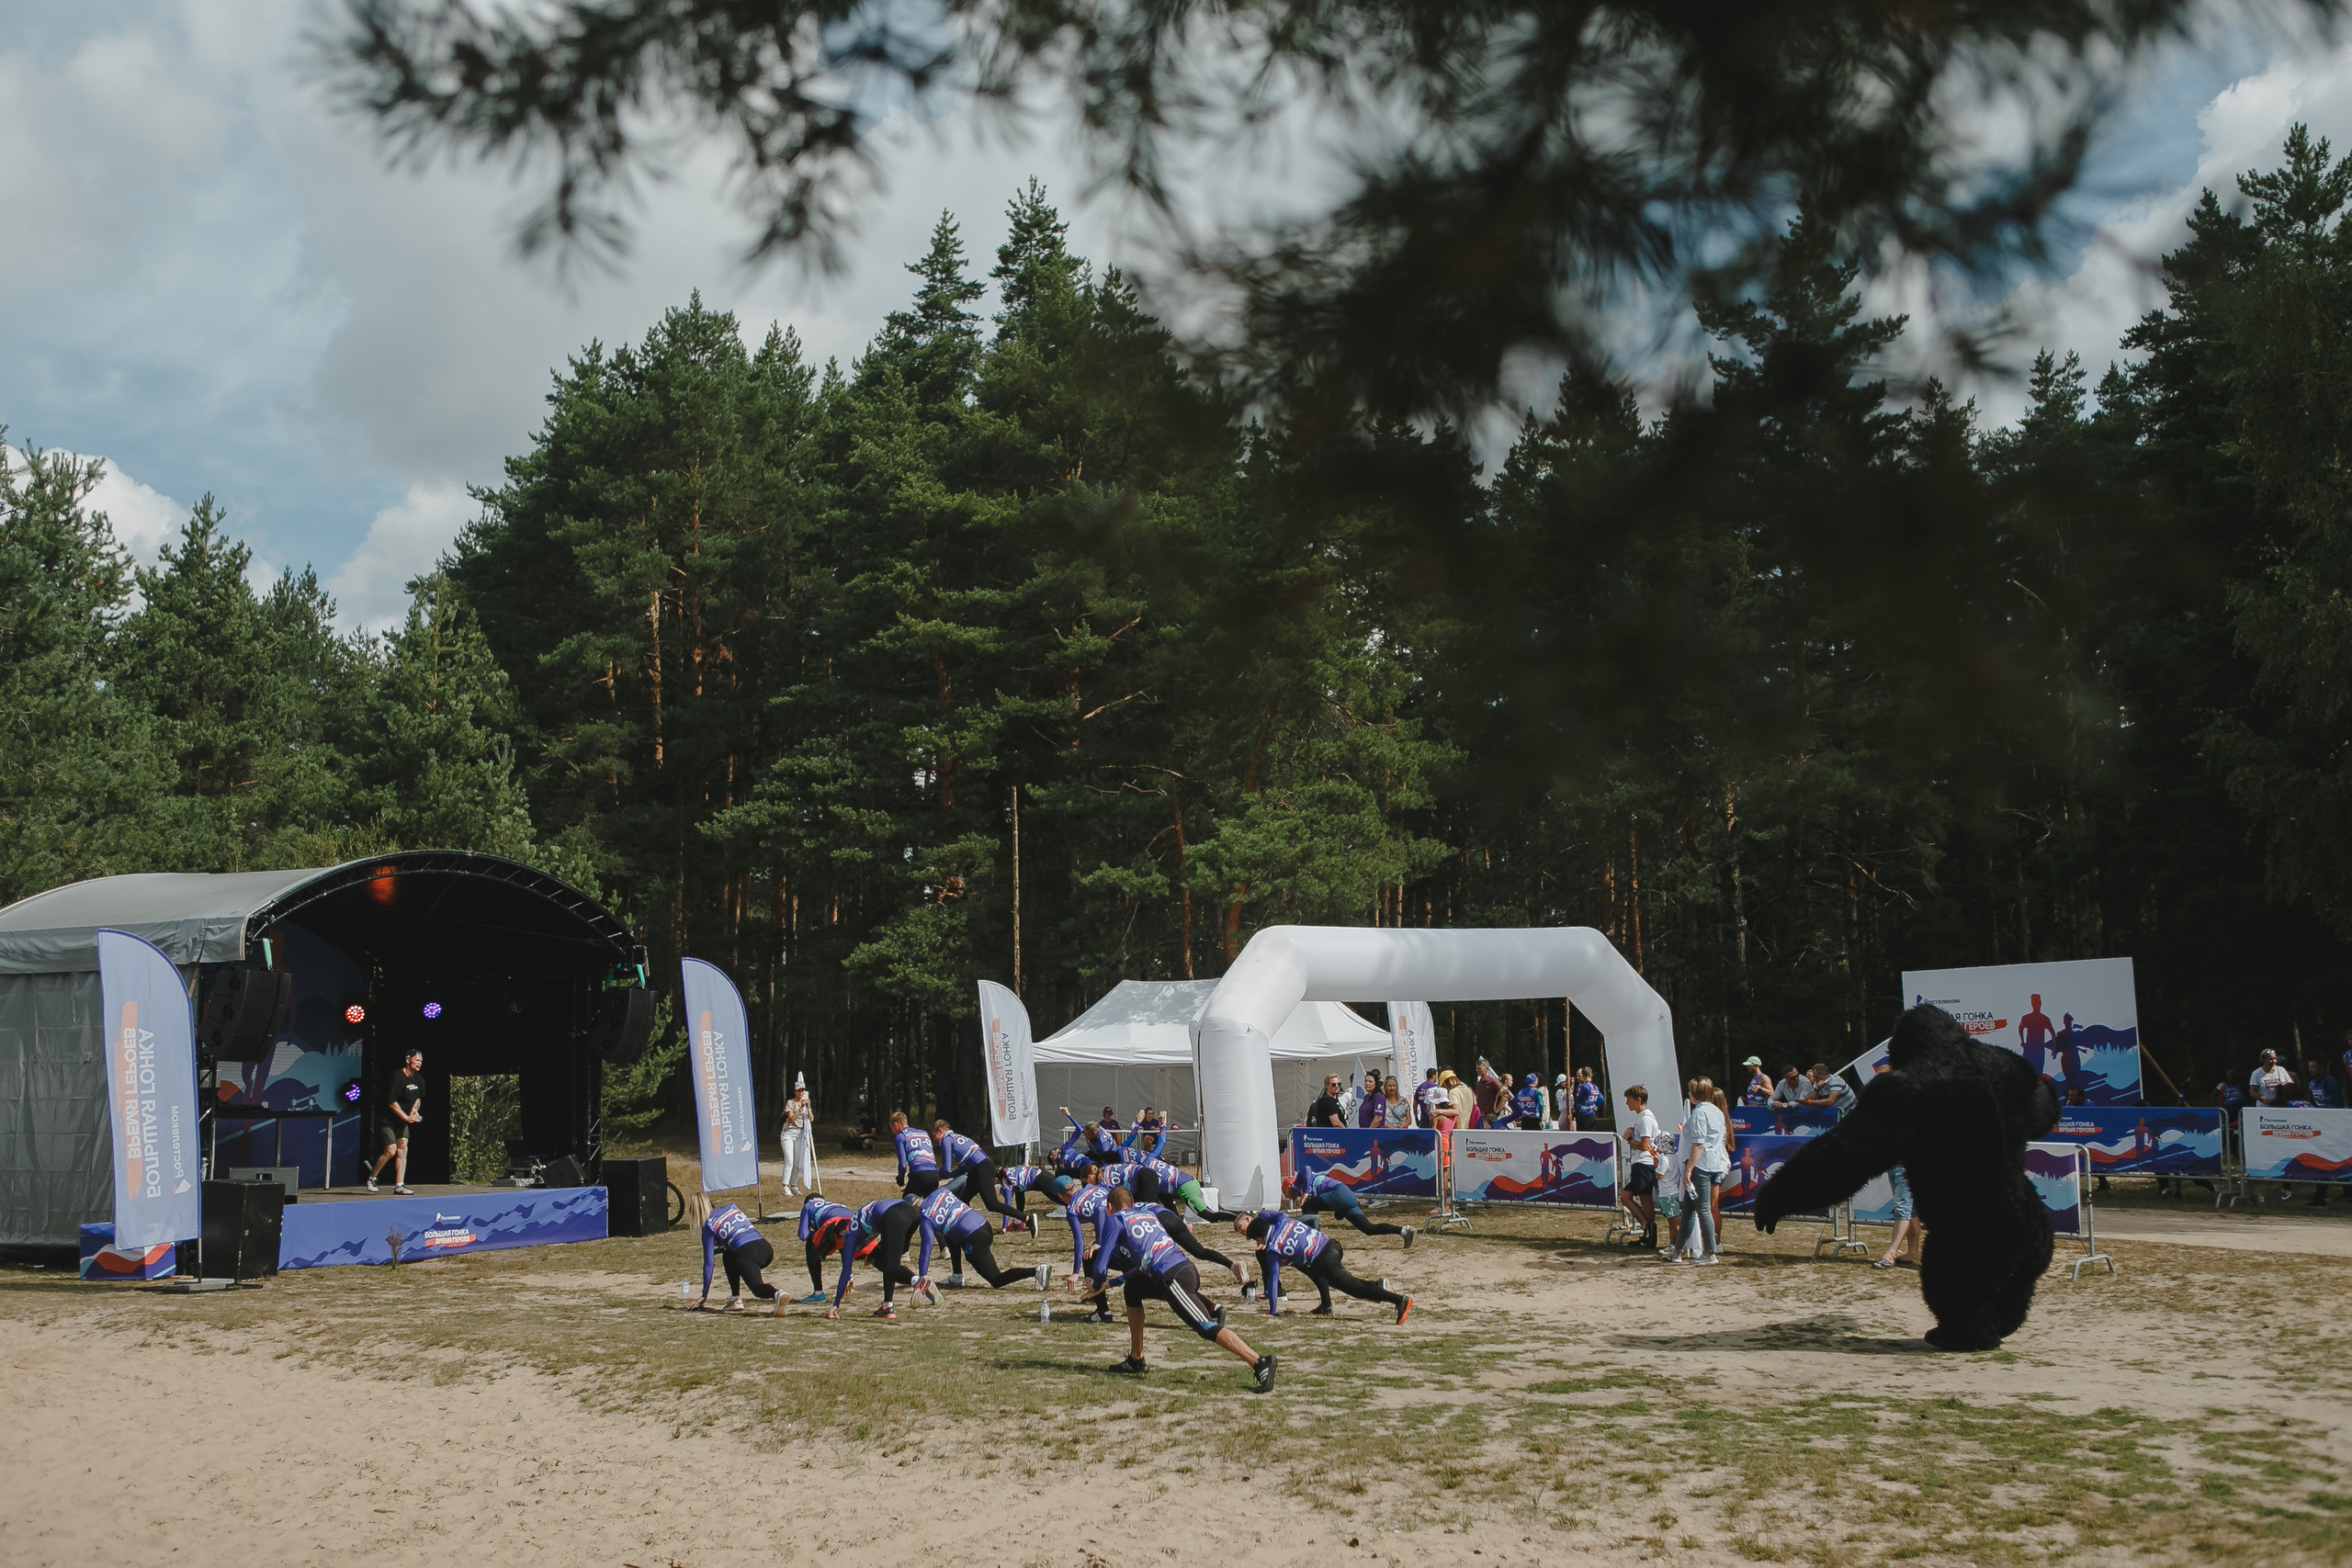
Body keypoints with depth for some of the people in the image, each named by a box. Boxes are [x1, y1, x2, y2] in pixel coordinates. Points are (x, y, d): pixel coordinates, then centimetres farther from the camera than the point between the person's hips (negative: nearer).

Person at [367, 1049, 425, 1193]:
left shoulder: (418, 1079, 3)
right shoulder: (398, 1077, -21)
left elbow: (418, 1098, 18)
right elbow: (392, 1102, -21)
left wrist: (413, 1113, 1)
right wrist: (407, 1117, -21)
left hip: (402, 1121, 7)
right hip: (388, 1119, -7)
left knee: (403, 1148, -4)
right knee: (391, 1150, -12)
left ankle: (399, 1185, -3)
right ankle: (372, 1177, 10)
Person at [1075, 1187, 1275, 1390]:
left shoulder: (1115, 1221, 10)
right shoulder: (1149, 1216, 31)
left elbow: (1100, 1266, 7)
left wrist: (1098, 1287, 29)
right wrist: (1110, 1283, 46)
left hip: (1172, 1278, -8)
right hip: (1187, 1267, 8)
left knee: (1207, 1328, -15)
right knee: (1133, 1290, 26)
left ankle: (1260, 1363, -28)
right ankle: (1136, 1360, 27)